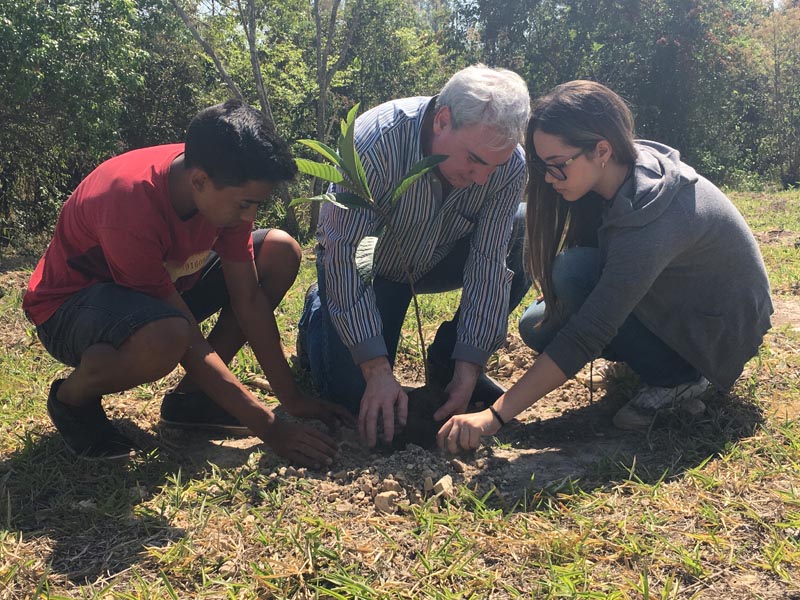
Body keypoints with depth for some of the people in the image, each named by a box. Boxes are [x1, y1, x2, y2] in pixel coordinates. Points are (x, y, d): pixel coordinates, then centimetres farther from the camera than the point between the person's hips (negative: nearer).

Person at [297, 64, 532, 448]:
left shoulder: (510, 165, -23)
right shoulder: (375, 143, -35)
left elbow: (489, 265, -22)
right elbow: (345, 257, -33)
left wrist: (468, 367, -28)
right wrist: (377, 370, -36)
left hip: (438, 260, 4)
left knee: (527, 234, -21)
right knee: (354, 393, -19)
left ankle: (448, 358, -4)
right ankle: (319, 312, 15)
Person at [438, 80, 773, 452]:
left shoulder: (651, 218, -35)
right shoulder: (623, 170, -11)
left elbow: (586, 337, -37)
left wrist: (494, 416, -36)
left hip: (725, 331, -8)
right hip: (670, 297, 8)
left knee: (576, 270, -28)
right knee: (538, 326, -6)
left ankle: (677, 379, -11)